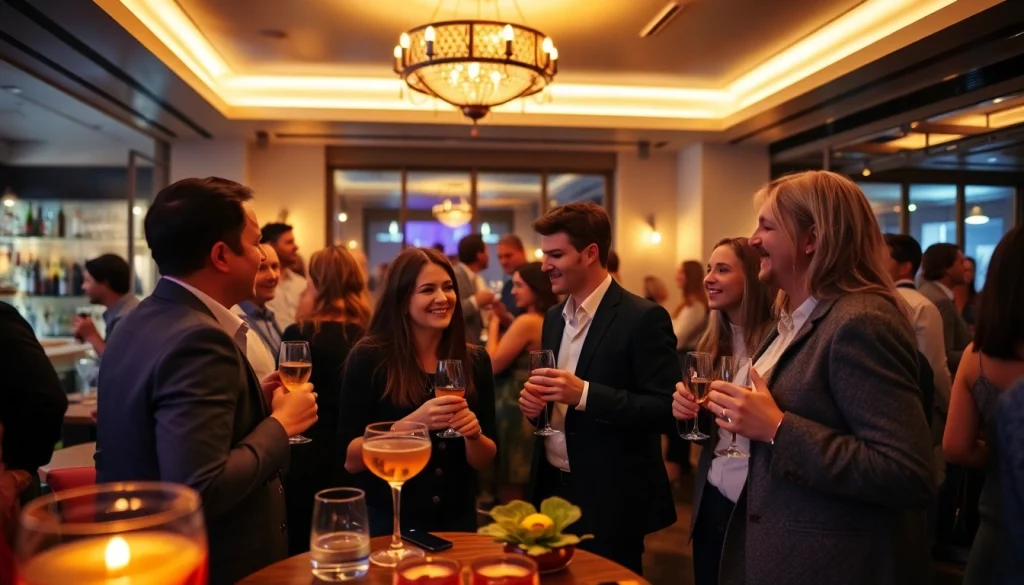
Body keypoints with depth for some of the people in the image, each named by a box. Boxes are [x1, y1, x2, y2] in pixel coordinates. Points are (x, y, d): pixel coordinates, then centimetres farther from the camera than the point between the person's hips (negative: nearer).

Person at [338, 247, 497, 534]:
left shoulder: (475, 360, -4)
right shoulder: (369, 358, -13)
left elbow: (483, 461, 1)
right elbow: (350, 459, -14)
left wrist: (473, 434, -20)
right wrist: (414, 422, -27)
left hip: (456, 522, 3)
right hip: (387, 523, -3)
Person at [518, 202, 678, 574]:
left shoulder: (644, 318, -14)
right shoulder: (554, 317, 9)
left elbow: (666, 410, -19)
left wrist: (584, 394, -26)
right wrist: (533, 399, -5)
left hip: (610, 500, -6)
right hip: (551, 489, 7)